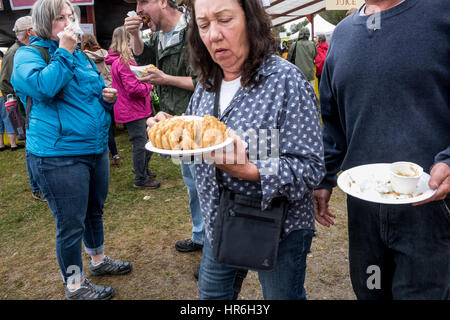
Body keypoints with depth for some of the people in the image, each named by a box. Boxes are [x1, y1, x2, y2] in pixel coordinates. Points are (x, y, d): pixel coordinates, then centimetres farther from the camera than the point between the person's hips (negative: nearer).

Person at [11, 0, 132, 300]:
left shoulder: (80, 54, 15)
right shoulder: (28, 54, -6)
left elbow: (96, 91, 25)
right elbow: (43, 87, -27)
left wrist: (109, 96, 3)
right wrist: (64, 52, -19)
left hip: (96, 148, 8)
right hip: (59, 155, -7)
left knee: (95, 211, 22)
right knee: (71, 224, 3)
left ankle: (98, 260, 43)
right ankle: (75, 285, 22)